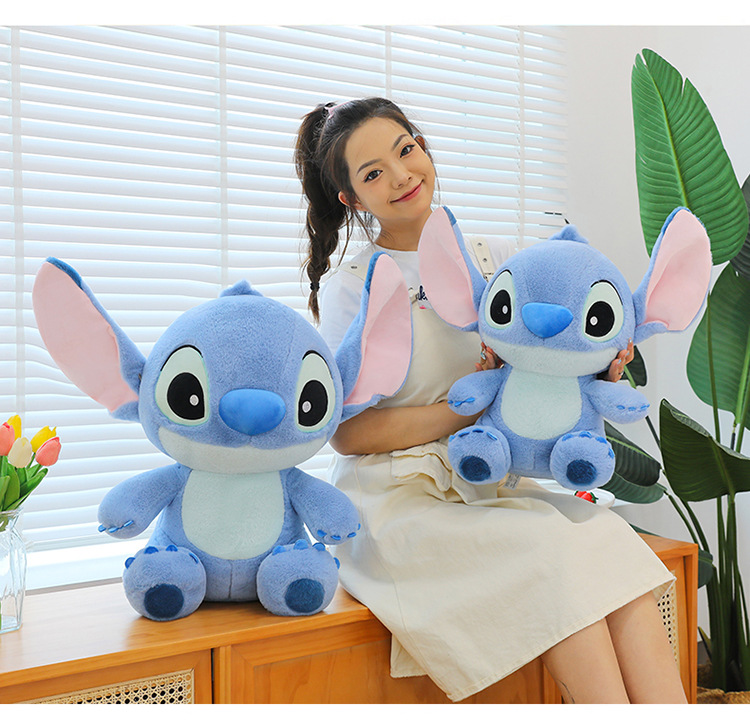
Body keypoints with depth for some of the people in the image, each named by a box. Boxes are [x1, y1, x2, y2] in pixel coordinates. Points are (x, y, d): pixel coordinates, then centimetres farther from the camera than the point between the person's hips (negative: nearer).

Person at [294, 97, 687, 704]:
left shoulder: (488, 261, 10)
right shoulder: (350, 289, -3)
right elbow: (347, 433, -9)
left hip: (488, 488, 4)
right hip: (397, 500, -4)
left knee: (608, 540, -23)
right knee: (556, 557, -27)